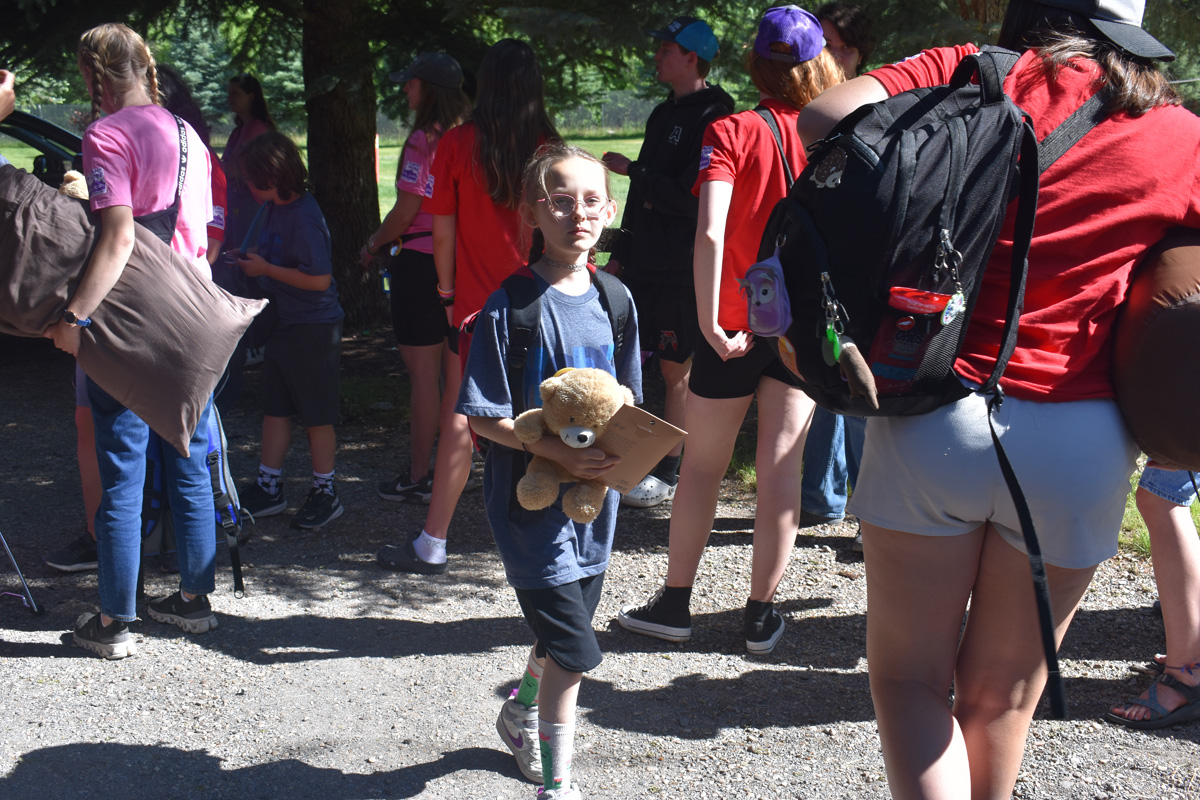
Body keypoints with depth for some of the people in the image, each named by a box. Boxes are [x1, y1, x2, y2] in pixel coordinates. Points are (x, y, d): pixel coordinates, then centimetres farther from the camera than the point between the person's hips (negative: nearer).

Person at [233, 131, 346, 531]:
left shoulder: (305, 218, -21)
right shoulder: (273, 208, 7)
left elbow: (319, 279, -26)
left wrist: (265, 269, -19)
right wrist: (251, 258, 4)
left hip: (313, 328, -9)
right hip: (280, 323, 9)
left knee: (316, 414, 2)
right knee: (275, 408, 14)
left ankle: (325, 493, 14)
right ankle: (268, 487, 23)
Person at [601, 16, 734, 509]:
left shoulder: (712, 119, -13)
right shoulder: (663, 115, 16)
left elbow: (691, 199, -22)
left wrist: (632, 171, -14)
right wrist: (621, 254, 21)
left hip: (682, 271, -9)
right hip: (643, 264, 9)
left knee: (678, 372, 2)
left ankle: (669, 473, 12)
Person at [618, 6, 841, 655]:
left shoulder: (731, 133, -11)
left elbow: (710, 233, -23)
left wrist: (709, 322, -19)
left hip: (736, 326, -2)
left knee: (702, 465, 11)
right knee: (780, 467, 8)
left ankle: (675, 602, 21)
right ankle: (762, 614, 15)